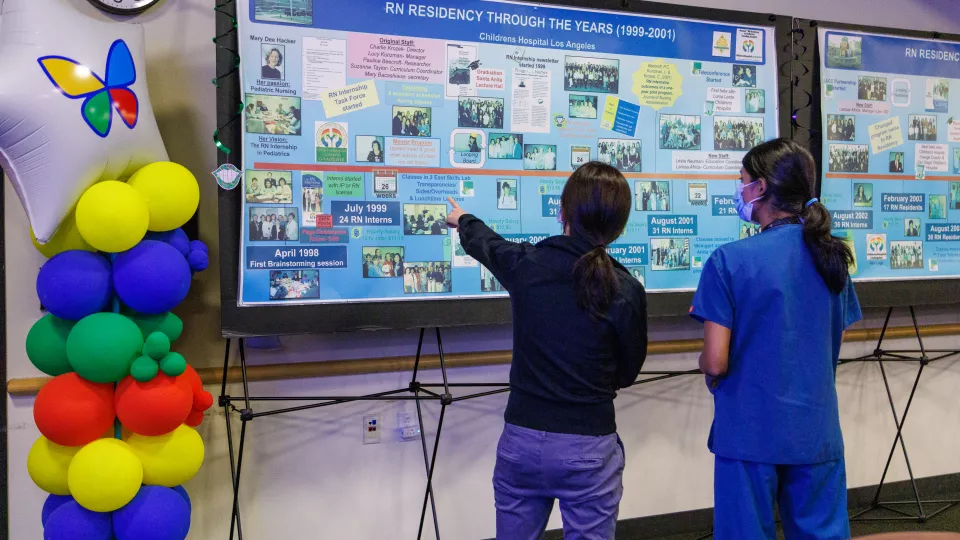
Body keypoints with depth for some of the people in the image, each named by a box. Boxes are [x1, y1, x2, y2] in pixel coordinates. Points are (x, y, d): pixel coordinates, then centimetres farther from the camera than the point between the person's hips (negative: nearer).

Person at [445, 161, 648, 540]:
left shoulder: (525, 264, -6)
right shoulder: (627, 291, -13)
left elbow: (484, 243, 18)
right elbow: (627, 373, 1)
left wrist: (464, 221, 40)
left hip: (521, 439, 3)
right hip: (588, 447, -2)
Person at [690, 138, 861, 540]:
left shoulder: (730, 260, -13)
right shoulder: (831, 256, 3)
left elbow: (715, 363, -15)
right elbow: (834, 347, 12)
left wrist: (710, 373, 7)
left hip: (750, 434, -4)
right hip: (818, 432, 4)